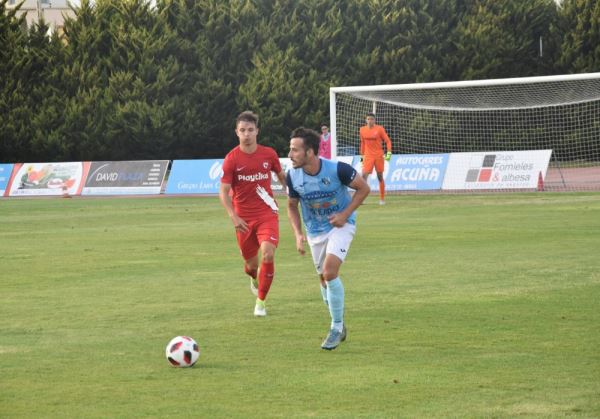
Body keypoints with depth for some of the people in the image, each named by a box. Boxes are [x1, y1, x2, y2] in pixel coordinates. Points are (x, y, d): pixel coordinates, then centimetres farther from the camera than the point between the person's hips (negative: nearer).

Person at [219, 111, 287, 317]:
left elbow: (282, 176, 17)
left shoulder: (269, 154, -1)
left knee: (268, 254, -22)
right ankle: (254, 278, 51)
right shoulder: (231, 159, -8)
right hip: (243, 218, 0)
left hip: (267, 213, 0)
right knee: (251, 263, 11)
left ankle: (261, 301, -6)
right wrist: (233, 217, -20)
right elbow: (223, 192, -8)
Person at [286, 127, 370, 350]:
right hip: (315, 231, 5)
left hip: (340, 225, -5)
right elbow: (292, 206, 4)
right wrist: (298, 234, -9)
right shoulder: (293, 176, -14)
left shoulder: (337, 169, -25)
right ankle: (339, 325, 34)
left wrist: (345, 214, -18)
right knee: (324, 279, 11)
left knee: (330, 272, -22)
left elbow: (363, 188, -10)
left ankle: (336, 327, -8)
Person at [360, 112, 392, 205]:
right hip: (368, 156, 1)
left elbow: (388, 141, -2)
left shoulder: (379, 129, -5)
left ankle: (382, 199, 17)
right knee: (364, 175, -14)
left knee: (380, 177, 7)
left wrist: (389, 152, -14)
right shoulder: (362, 130, 4)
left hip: (379, 155, -1)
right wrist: (362, 155, 18)